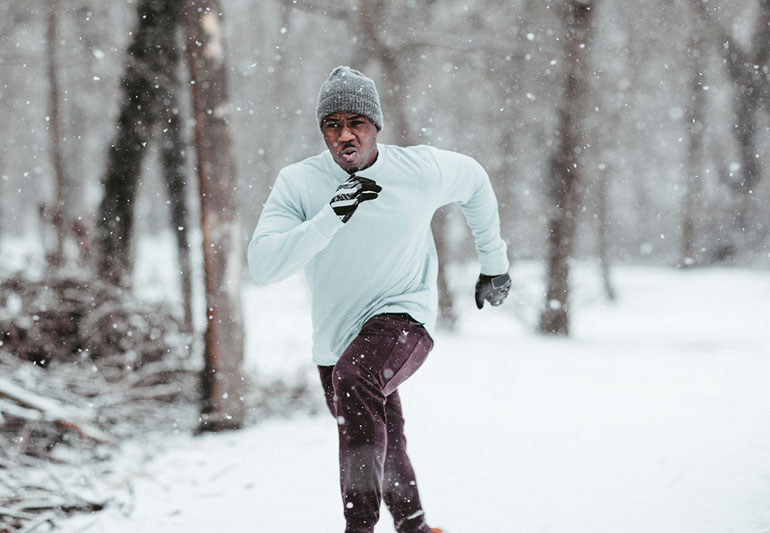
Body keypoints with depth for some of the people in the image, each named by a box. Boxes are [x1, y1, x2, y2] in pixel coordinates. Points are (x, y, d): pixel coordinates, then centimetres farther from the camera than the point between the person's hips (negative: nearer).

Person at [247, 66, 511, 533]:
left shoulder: (422, 170, -10)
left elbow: (475, 182, 13)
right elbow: (262, 266, -23)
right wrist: (330, 219, -35)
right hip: (335, 339, 4)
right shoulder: (298, 183, -12)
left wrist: (494, 263, 19)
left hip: (404, 317, -3)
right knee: (386, 447, 21)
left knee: (353, 376, -35)